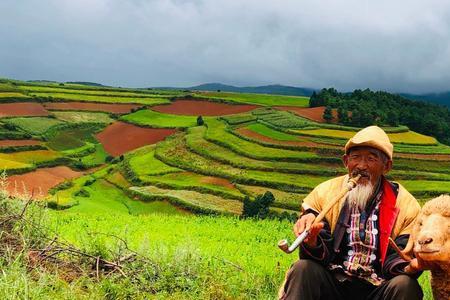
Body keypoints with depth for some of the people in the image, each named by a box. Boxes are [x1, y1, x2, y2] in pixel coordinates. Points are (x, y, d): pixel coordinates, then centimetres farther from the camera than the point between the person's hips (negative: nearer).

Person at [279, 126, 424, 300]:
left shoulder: (405, 204, 0)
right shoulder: (324, 193, 1)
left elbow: (395, 259, -4)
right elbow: (323, 255, -6)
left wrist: (410, 267, -28)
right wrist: (312, 243, -30)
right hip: (331, 284, 0)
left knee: (405, 285, -29)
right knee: (302, 269, -28)